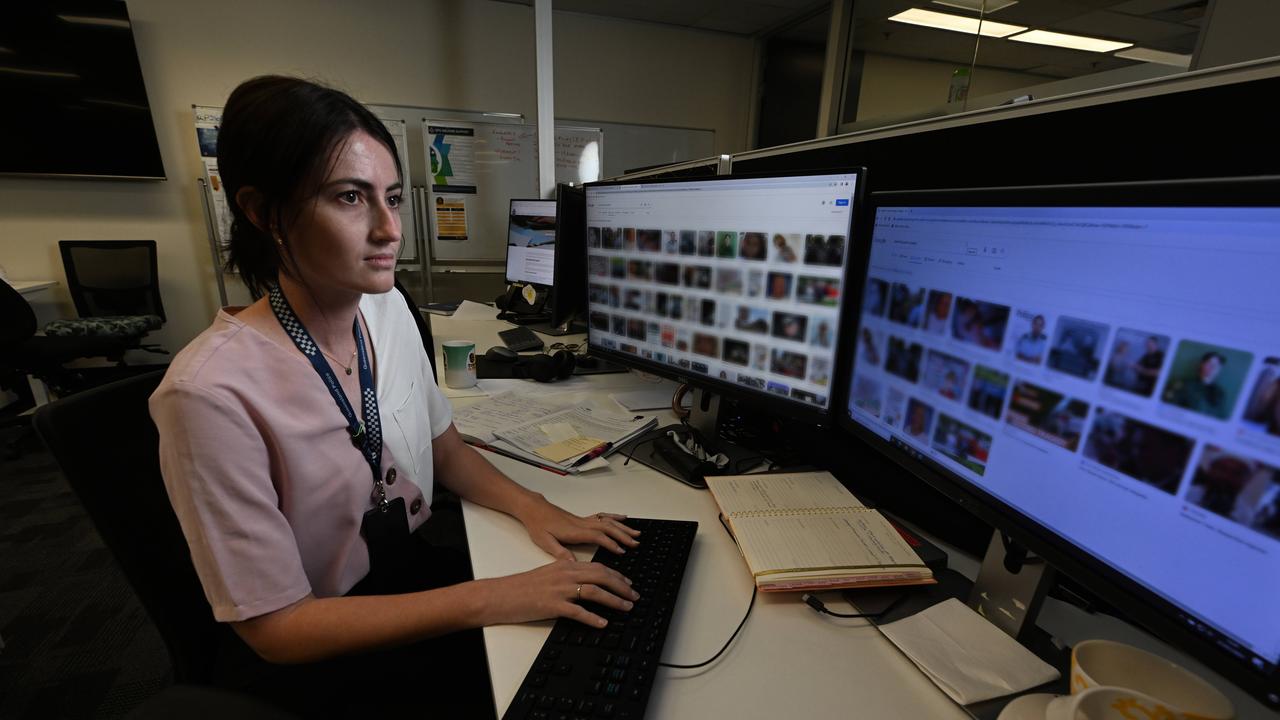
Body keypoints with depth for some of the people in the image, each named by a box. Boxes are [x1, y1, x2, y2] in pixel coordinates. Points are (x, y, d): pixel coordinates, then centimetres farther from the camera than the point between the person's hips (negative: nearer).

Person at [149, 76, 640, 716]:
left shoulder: (388, 309, -6)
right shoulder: (212, 391, -27)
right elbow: (277, 625, -20)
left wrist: (533, 508, -13)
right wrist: (494, 598, -27)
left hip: (413, 575, 5)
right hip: (302, 661, -4)